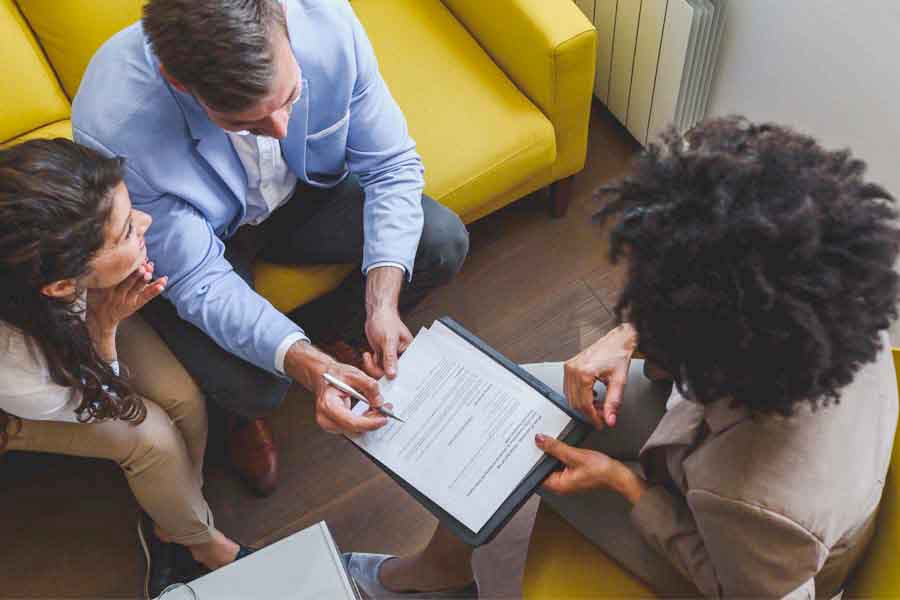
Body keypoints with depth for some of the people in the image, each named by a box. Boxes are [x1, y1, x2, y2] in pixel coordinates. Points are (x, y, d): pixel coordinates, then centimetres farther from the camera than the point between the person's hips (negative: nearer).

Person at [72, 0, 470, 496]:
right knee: (254, 388, -24)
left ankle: (323, 330, 15)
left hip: (305, 192, 3)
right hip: (200, 241, -3)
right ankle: (248, 411, 18)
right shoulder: (112, 128, -38)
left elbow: (391, 166, -18)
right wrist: (305, 366, -40)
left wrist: (382, 301, -30)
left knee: (443, 242, -15)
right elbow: (198, 282, -27)